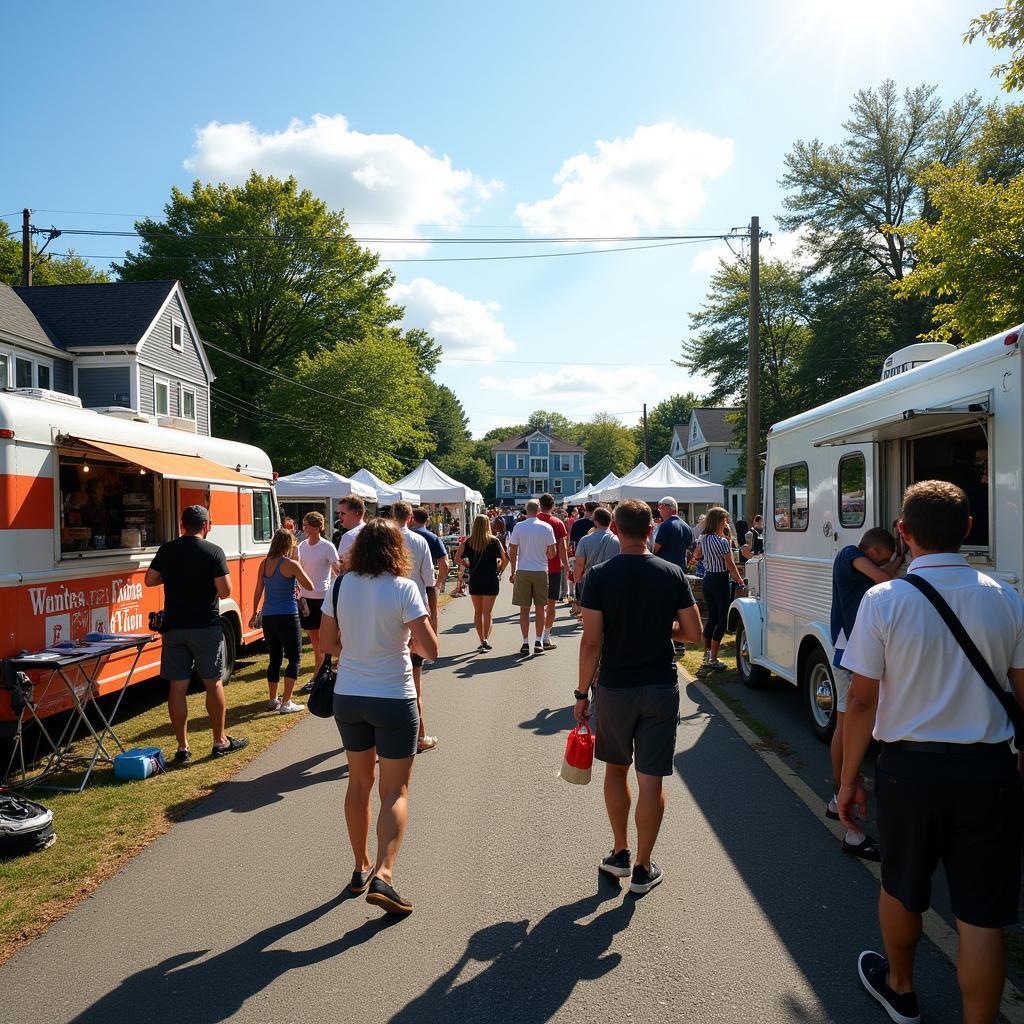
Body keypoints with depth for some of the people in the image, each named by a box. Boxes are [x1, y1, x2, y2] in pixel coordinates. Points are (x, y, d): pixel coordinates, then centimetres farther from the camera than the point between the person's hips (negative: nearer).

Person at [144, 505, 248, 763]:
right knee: (213, 683, 8)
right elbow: (225, 591, -14)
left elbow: (150, 580, 7)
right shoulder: (213, 552, -9)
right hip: (206, 627, -3)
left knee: (177, 686, 7)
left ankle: (183, 747, 10)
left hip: (173, 627, 3)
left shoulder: (167, 551, 2)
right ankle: (220, 741, 18)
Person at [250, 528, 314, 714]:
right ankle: (286, 703, -1)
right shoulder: (291, 564, -11)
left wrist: (254, 614, 18)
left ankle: (273, 700, 23)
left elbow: (258, 591, 10)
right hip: (288, 617, -6)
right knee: (294, 658, 3)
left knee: (274, 659, 17)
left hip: (268, 617, 6)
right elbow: (309, 586, -6)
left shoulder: (264, 563, 5)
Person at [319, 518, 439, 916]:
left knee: (359, 783, 20)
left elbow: (328, 642, 6)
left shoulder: (342, 585, -2)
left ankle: (361, 868, 30)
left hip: (347, 697, 5)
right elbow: (430, 649, -16)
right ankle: (383, 874, -8)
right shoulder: (404, 588, -14)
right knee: (395, 792, 6)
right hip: (393, 700, -4)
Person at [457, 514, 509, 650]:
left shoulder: (468, 542, -1)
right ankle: (486, 638, -20)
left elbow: (457, 557, -5)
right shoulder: (494, 541, -4)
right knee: (487, 612, -2)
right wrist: (499, 571, 12)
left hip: (474, 580, 2)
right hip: (491, 580, -2)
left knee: (477, 611, 14)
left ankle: (482, 641, 19)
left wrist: (467, 565, 8)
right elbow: (505, 559, -1)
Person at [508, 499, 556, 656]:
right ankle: (539, 641, 13)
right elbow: (552, 552, 0)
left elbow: (512, 552, -2)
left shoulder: (518, 527, -3)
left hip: (522, 571, 0)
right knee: (540, 608, 10)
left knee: (524, 609, 6)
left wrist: (513, 571, 8)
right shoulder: (546, 527, -3)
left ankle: (525, 643, 7)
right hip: (541, 571, 0)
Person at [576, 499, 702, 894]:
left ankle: (620, 853, 28)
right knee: (651, 779, 8)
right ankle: (642, 868, 17)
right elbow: (693, 633, -3)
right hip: (660, 688, 1)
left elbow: (591, 642, -13)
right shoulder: (672, 574, -5)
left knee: (615, 769, 19)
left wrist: (582, 693, -4)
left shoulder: (599, 576, -11)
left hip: (614, 688, -1)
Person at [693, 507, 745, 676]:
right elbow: (730, 565, -14)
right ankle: (713, 660, 0)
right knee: (722, 620, 0)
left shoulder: (703, 539, 6)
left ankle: (706, 654, 16)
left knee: (711, 618, 15)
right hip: (720, 581, -8)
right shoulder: (722, 541, -17)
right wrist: (740, 580, -5)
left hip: (707, 579, 8)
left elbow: (697, 556, 23)